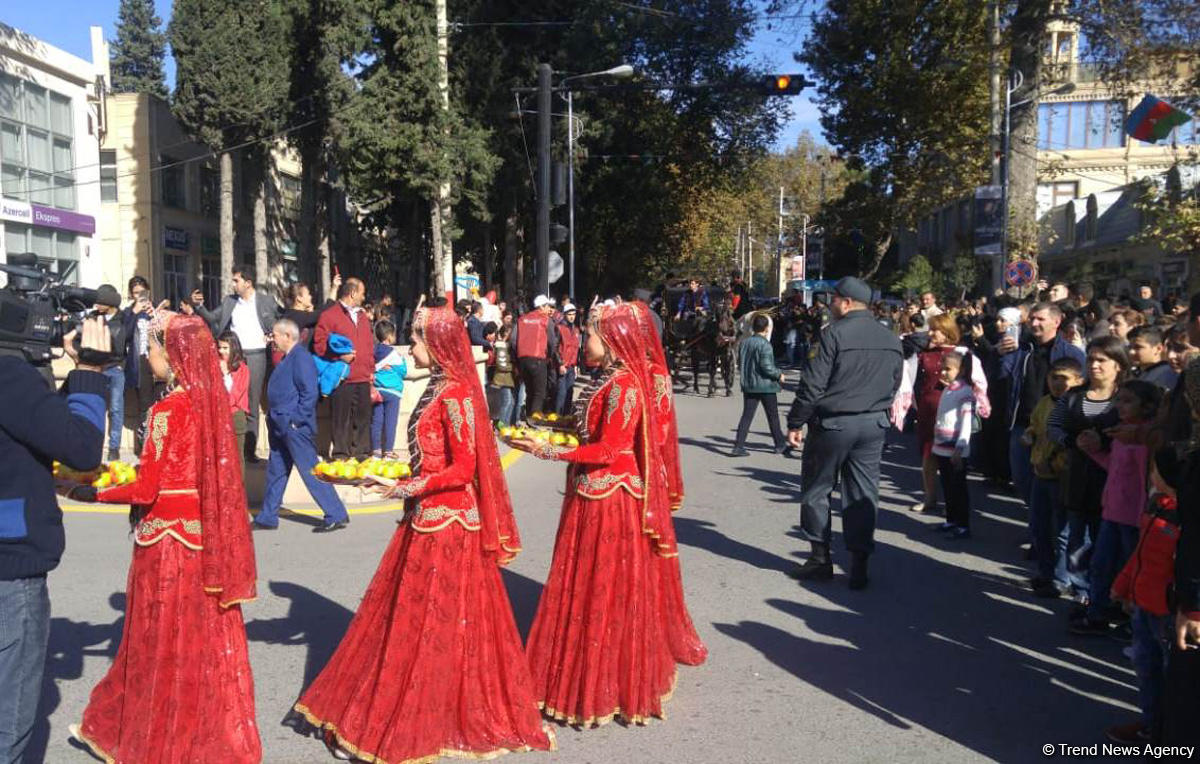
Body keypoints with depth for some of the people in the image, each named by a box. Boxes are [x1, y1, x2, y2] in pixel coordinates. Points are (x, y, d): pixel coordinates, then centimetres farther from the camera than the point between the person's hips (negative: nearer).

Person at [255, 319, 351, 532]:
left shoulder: (301, 358, -15)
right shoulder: (288, 358, 15)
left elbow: (310, 393, -21)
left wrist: (296, 420, -19)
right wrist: (274, 419, 16)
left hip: (295, 427, -10)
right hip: (281, 427, 10)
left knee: (310, 471, -7)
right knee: (275, 471, 15)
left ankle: (336, 515, -2)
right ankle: (267, 518, 26)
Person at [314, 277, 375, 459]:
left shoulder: (362, 317, 21)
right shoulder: (329, 315, -3)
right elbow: (319, 344, -8)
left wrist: (371, 369, 16)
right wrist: (339, 356, -18)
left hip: (363, 377, 7)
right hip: (342, 378, -6)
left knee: (363, 417, 9)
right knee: (342, 419, -3)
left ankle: (362, 452, 17)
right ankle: (341, 455, 4)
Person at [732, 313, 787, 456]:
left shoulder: (744, 342, 5)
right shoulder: (764, 344, -16)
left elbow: (740, 364, 11)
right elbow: (766, 366, -21)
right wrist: (779, 375, -6)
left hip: (748, 385, 5)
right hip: (765, 385, -5)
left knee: (747, 415, 5)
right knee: (773, 416, 10)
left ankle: (738, 446, -3)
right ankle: (780, 444, 22)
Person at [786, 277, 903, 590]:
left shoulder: (835, 333, -13)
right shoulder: (891, 339, 8)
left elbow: (813, 385, -15)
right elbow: (894, 384, 15)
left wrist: (795, 423, -8)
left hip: (833, 423, -6)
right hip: (874, 424, 6)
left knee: (816, 490, 9)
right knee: (863, 493, 9)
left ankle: (820, 558, 14)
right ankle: (859, 564, 10)